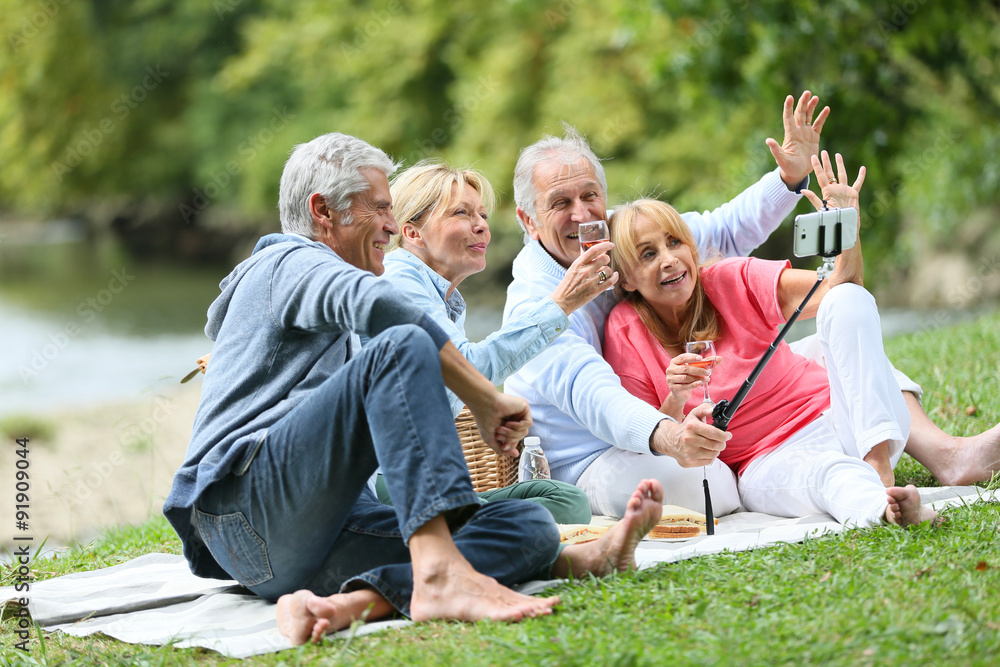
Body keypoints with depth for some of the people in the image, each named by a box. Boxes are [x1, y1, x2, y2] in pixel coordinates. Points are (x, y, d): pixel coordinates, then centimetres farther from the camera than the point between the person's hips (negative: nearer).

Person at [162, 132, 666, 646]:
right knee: (401, 345, -29)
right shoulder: (290, 262, 4)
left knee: (530, 526, -10)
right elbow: (376, 305, -20)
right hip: (247, 500, -9)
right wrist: (488, 402, -16)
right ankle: (441, 576, -47)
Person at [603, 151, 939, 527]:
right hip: (768, 465, -2)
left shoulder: (732, 280, -2)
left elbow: (833, 289, -16)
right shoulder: (625, 332, -2)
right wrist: (674, 402, -23)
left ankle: (880, 471, -41)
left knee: (847, 298, -24)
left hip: (836, 416, 2)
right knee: (823, 471, -38)